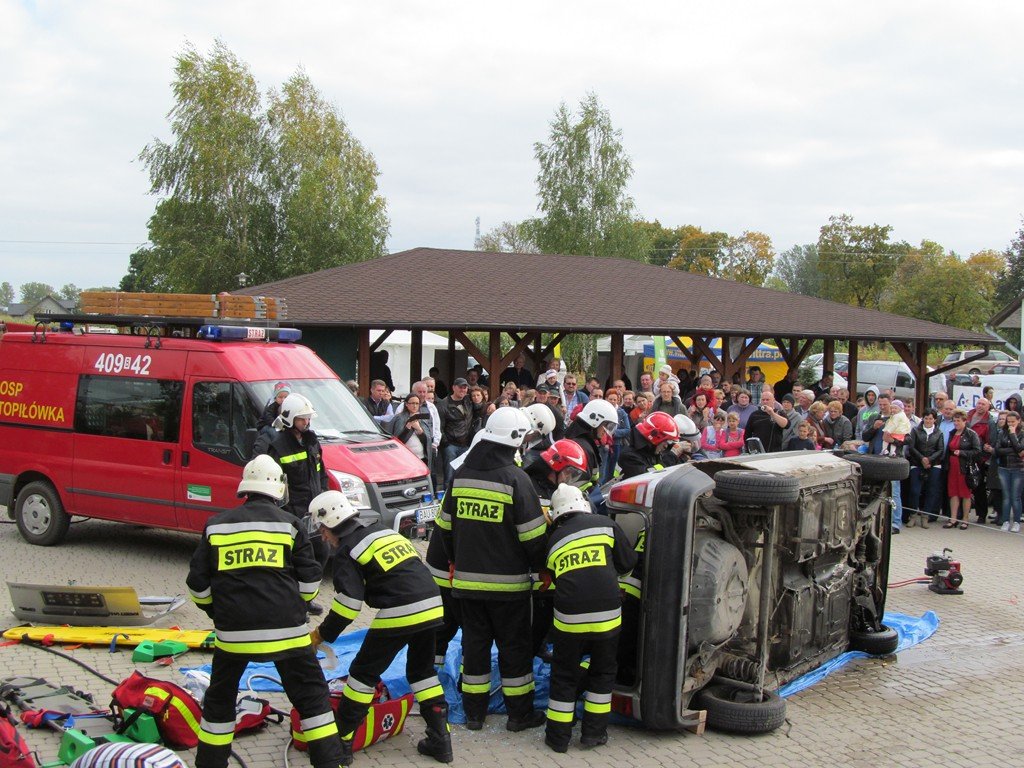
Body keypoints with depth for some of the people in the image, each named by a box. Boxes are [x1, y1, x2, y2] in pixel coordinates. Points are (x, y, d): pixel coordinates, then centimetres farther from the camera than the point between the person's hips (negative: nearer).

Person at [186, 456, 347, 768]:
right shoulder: (290, 524, 1)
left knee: (219, 698, 20)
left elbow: (197, 582, 9)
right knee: (312, 695, 9)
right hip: (285, 628, -2)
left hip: (233, 630, 2)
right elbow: (310, 578, 2)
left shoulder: (216, 525, 7)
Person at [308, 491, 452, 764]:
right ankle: (440, 739, 17)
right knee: (422, 671, 21)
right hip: (432, 606, 7)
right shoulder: (385, 531, 23)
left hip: (399, 614, -7)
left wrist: (321, 635, 5)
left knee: (364, 672, 8)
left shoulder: (347, 550, 0)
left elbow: (348, 603, -7)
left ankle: (341, 739, 12)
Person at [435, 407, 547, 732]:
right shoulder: (515, 479, -13)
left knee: (474, 641, 13)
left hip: (467, 579, 5)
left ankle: (474, 712, 19)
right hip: (508, 582, -5)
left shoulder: (460, 475, 4)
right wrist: (538, 566, 5)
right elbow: (533, 535, -12)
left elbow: (445, 527, 12)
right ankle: (520, 713, 15)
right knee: (514, 645, 7)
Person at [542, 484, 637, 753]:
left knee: (564, 675, 14)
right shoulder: (607, 525, 5)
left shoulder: (553, 541, 12)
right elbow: (627, 563, 10)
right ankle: (594, 732, 21)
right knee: (603, 672, 17)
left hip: (569, 617, 1)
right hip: (607, 614, -1)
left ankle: (558, 736, 19)